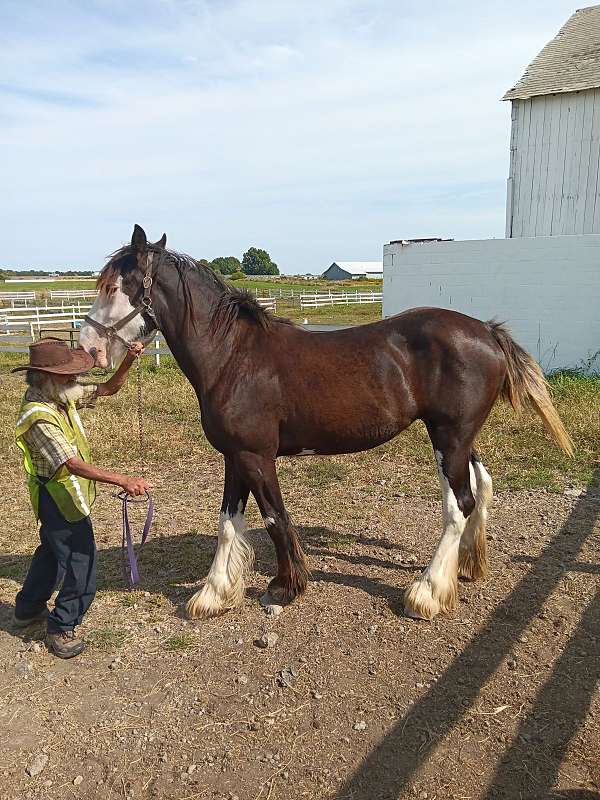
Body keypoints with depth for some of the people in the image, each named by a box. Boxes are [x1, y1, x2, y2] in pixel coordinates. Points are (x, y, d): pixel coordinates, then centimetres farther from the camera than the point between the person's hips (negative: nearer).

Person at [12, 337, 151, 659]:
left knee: (52, 550, 27)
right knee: (81, 563, -1)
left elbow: (108, 388, 6)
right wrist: (123, 481, -42)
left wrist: (128, 361, -11)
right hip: (61, 499, -10)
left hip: (60, 496, 10)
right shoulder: (38, 416, -29)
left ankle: (28, 609, 48)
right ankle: (60, 628, 18)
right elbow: (72, 464, -34)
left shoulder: (63, 396, -2)